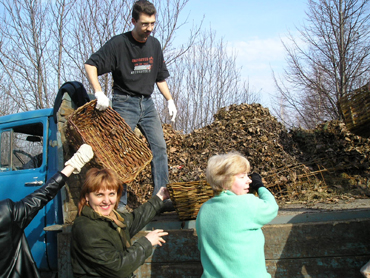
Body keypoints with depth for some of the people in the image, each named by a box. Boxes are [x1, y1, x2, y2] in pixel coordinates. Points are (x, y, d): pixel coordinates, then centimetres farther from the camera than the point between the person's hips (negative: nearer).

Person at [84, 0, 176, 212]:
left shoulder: (155, 45, 8)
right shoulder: (118, 44, -11)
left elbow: (160, 77, 18)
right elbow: (91, 65, -14)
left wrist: (170, 100, 10)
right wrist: (99, 93, -24)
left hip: (147, 103, 6)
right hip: (124, 102, -5)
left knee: (159, 146, 0)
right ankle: (120, 203, 3)